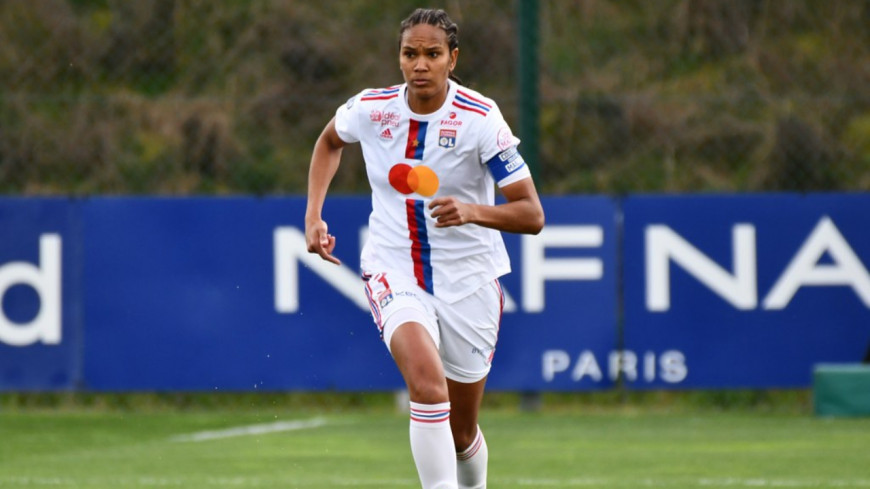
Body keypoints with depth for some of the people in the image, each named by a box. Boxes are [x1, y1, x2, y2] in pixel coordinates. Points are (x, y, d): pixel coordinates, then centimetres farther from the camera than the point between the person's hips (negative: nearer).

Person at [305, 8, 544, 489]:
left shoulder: (480, 119, -14)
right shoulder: (369, 109, -6)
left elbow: (531, 215, -15)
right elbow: (330, 140, 20)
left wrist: (471, 211, -33)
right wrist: (313, 214, 9)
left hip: (468, 281, 0)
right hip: (394, 272, 0)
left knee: (461, 432, 11)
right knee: (428, 383, -30)